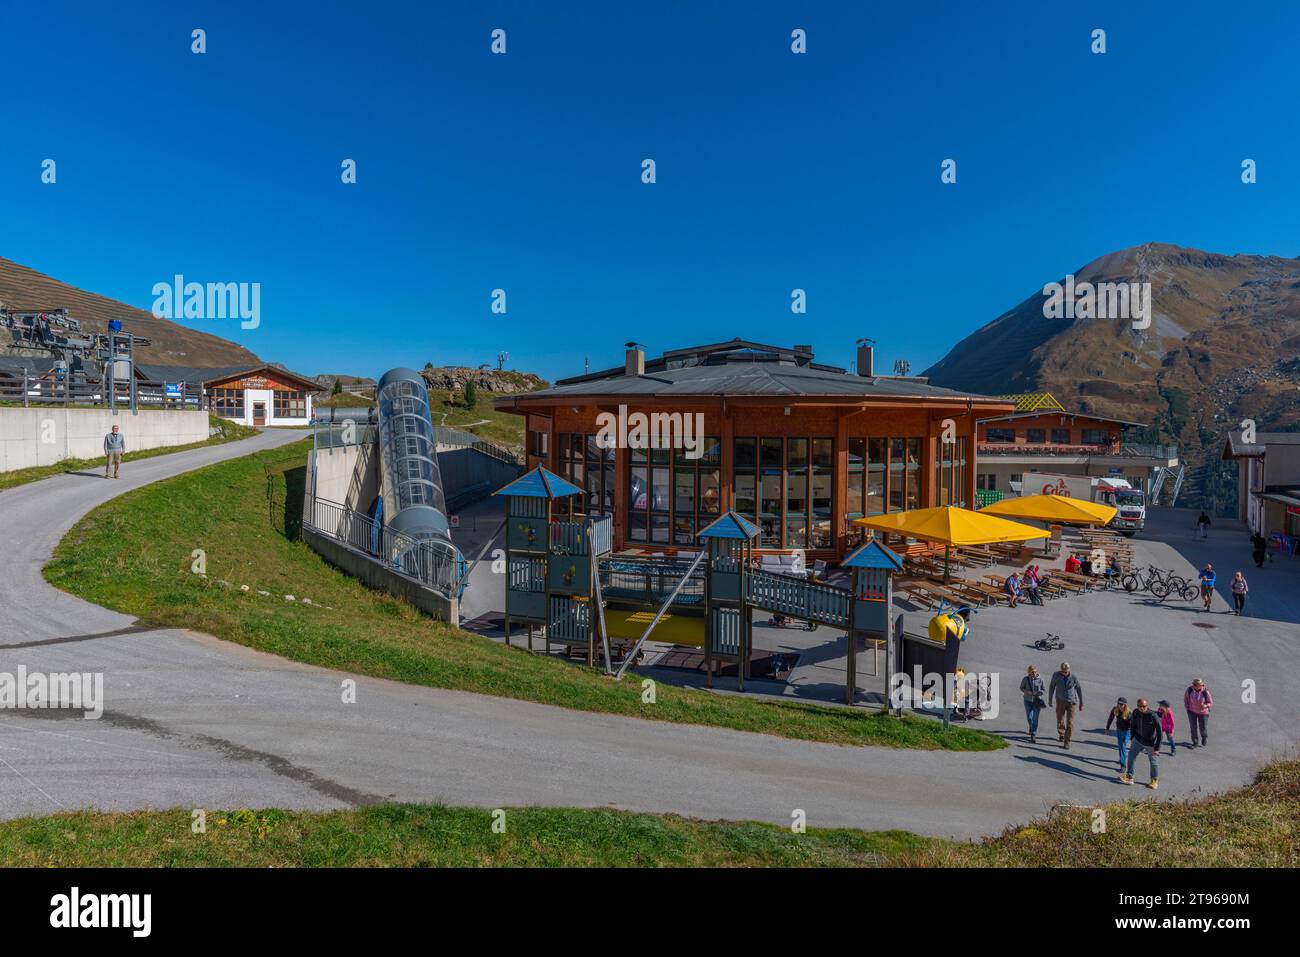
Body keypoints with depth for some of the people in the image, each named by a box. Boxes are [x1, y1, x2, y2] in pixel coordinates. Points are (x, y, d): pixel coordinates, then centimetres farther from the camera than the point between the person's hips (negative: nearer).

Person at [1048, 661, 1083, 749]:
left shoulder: (1073, 677, -16)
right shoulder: (1056, 675, -13)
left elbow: (1079, 689, -1)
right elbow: (1052, 686, 1)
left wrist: (1081, 703, 4)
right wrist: (1050, 699, 8)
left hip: (1072, 702, -1)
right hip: (1060, 702, 1)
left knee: (1070, 722, -8)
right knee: (1060, 721, 9)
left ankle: (1067, 742, 1)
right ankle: (1061, 734, 40)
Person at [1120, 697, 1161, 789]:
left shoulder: (1153, 716, -28)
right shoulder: (1136, 713, -12)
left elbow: (1159, 733, -23)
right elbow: (1132, 725, 7)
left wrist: (1157, 748, -22)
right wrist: (1132, 738, 14)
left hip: (1150, 743, -5)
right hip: (1138, 740, 5)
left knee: (1153, 761, 11)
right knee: (1131, 755, 6)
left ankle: (1155, 781, 32)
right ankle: (1129, 777, 18)